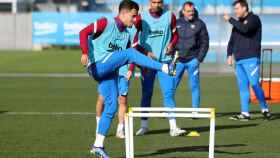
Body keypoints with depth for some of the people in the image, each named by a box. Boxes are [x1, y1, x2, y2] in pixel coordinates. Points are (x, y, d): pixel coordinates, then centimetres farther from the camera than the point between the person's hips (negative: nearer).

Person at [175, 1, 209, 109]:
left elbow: (205, 43, 1)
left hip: (193, 60, -2)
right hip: (178, 60, 2)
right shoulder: (177, 23, 8)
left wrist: (199, 59, -6)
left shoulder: (200, 24, 2)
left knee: (194, 85, -3)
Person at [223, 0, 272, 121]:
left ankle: (265, 109, 0)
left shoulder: (254, 19, -1)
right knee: (243, 87, 4)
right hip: (239, 60, 7)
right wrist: (230, 54, 7)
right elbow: (232, 40, 21)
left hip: (251, 59, -7)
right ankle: (245, 113, 4)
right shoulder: (237, 22, 19)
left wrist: (230, 20, -12)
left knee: (254, 84, -11)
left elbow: (245, 29, -20)